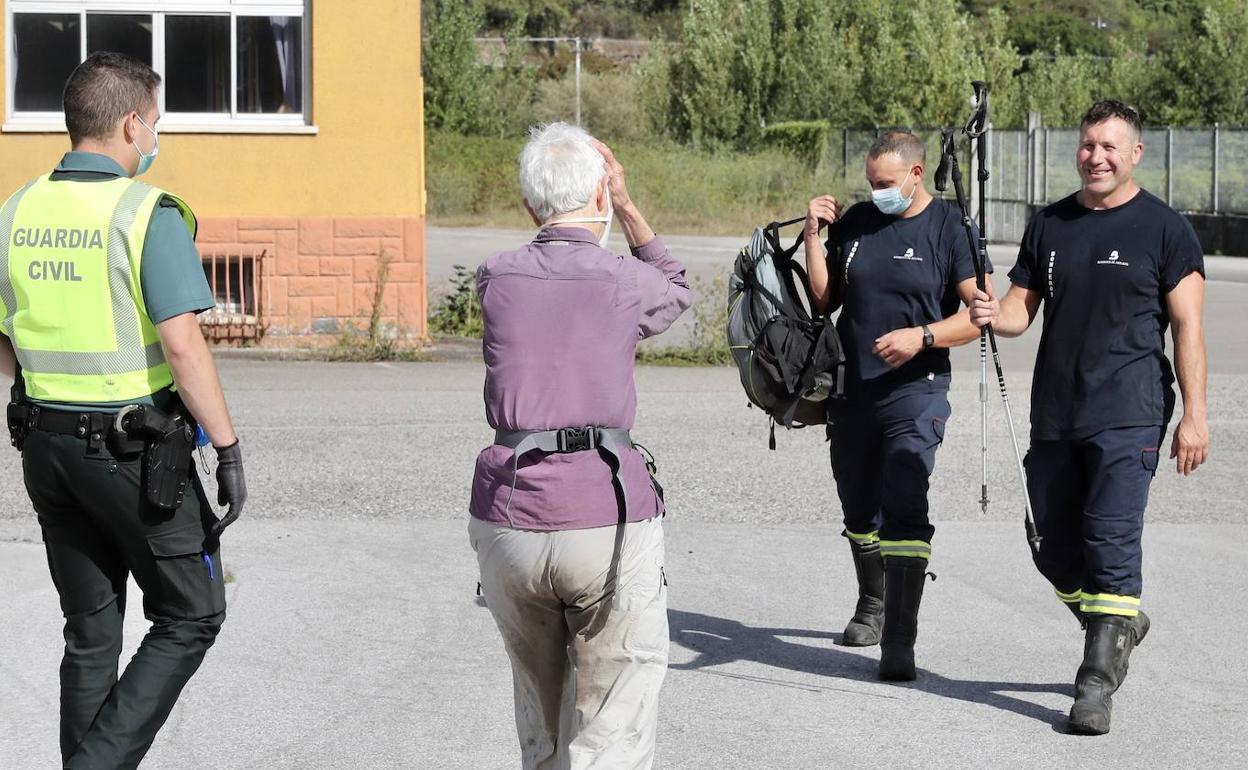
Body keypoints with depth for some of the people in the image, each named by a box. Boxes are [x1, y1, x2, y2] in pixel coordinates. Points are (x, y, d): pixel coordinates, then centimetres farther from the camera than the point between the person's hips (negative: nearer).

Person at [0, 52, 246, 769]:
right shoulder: (148, 212, -15)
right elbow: (182, 343, -21)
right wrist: (229, 448, -16)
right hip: (138, 452, -6)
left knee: (91, 633, 16)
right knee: (190, 617, 8)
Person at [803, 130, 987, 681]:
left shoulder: (948, 227, -5)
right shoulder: (855, 222, 8)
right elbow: (823, 299, 10)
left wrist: (922, 336, -21)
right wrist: (813, 235, 0)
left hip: (915, 392, -5)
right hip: (851, 389, 5)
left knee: (904, 509, -17)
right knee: (859, 511, 16)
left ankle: (899, 640, -20)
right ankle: (872, 605, 38)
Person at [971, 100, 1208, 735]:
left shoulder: (1165, 229, -1)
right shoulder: (1048, 226, 12)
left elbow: (1187, 326, -3)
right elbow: (1021, 309, 14)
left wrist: (1194, 415, -10)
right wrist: (994, 315, -11)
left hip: (1128, 414, -5)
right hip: (1053, 416, 5)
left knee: (1111, 541, -15)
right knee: (1057, 554, 10)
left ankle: (1097, 684, -12)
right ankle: (1120, 625, 35)